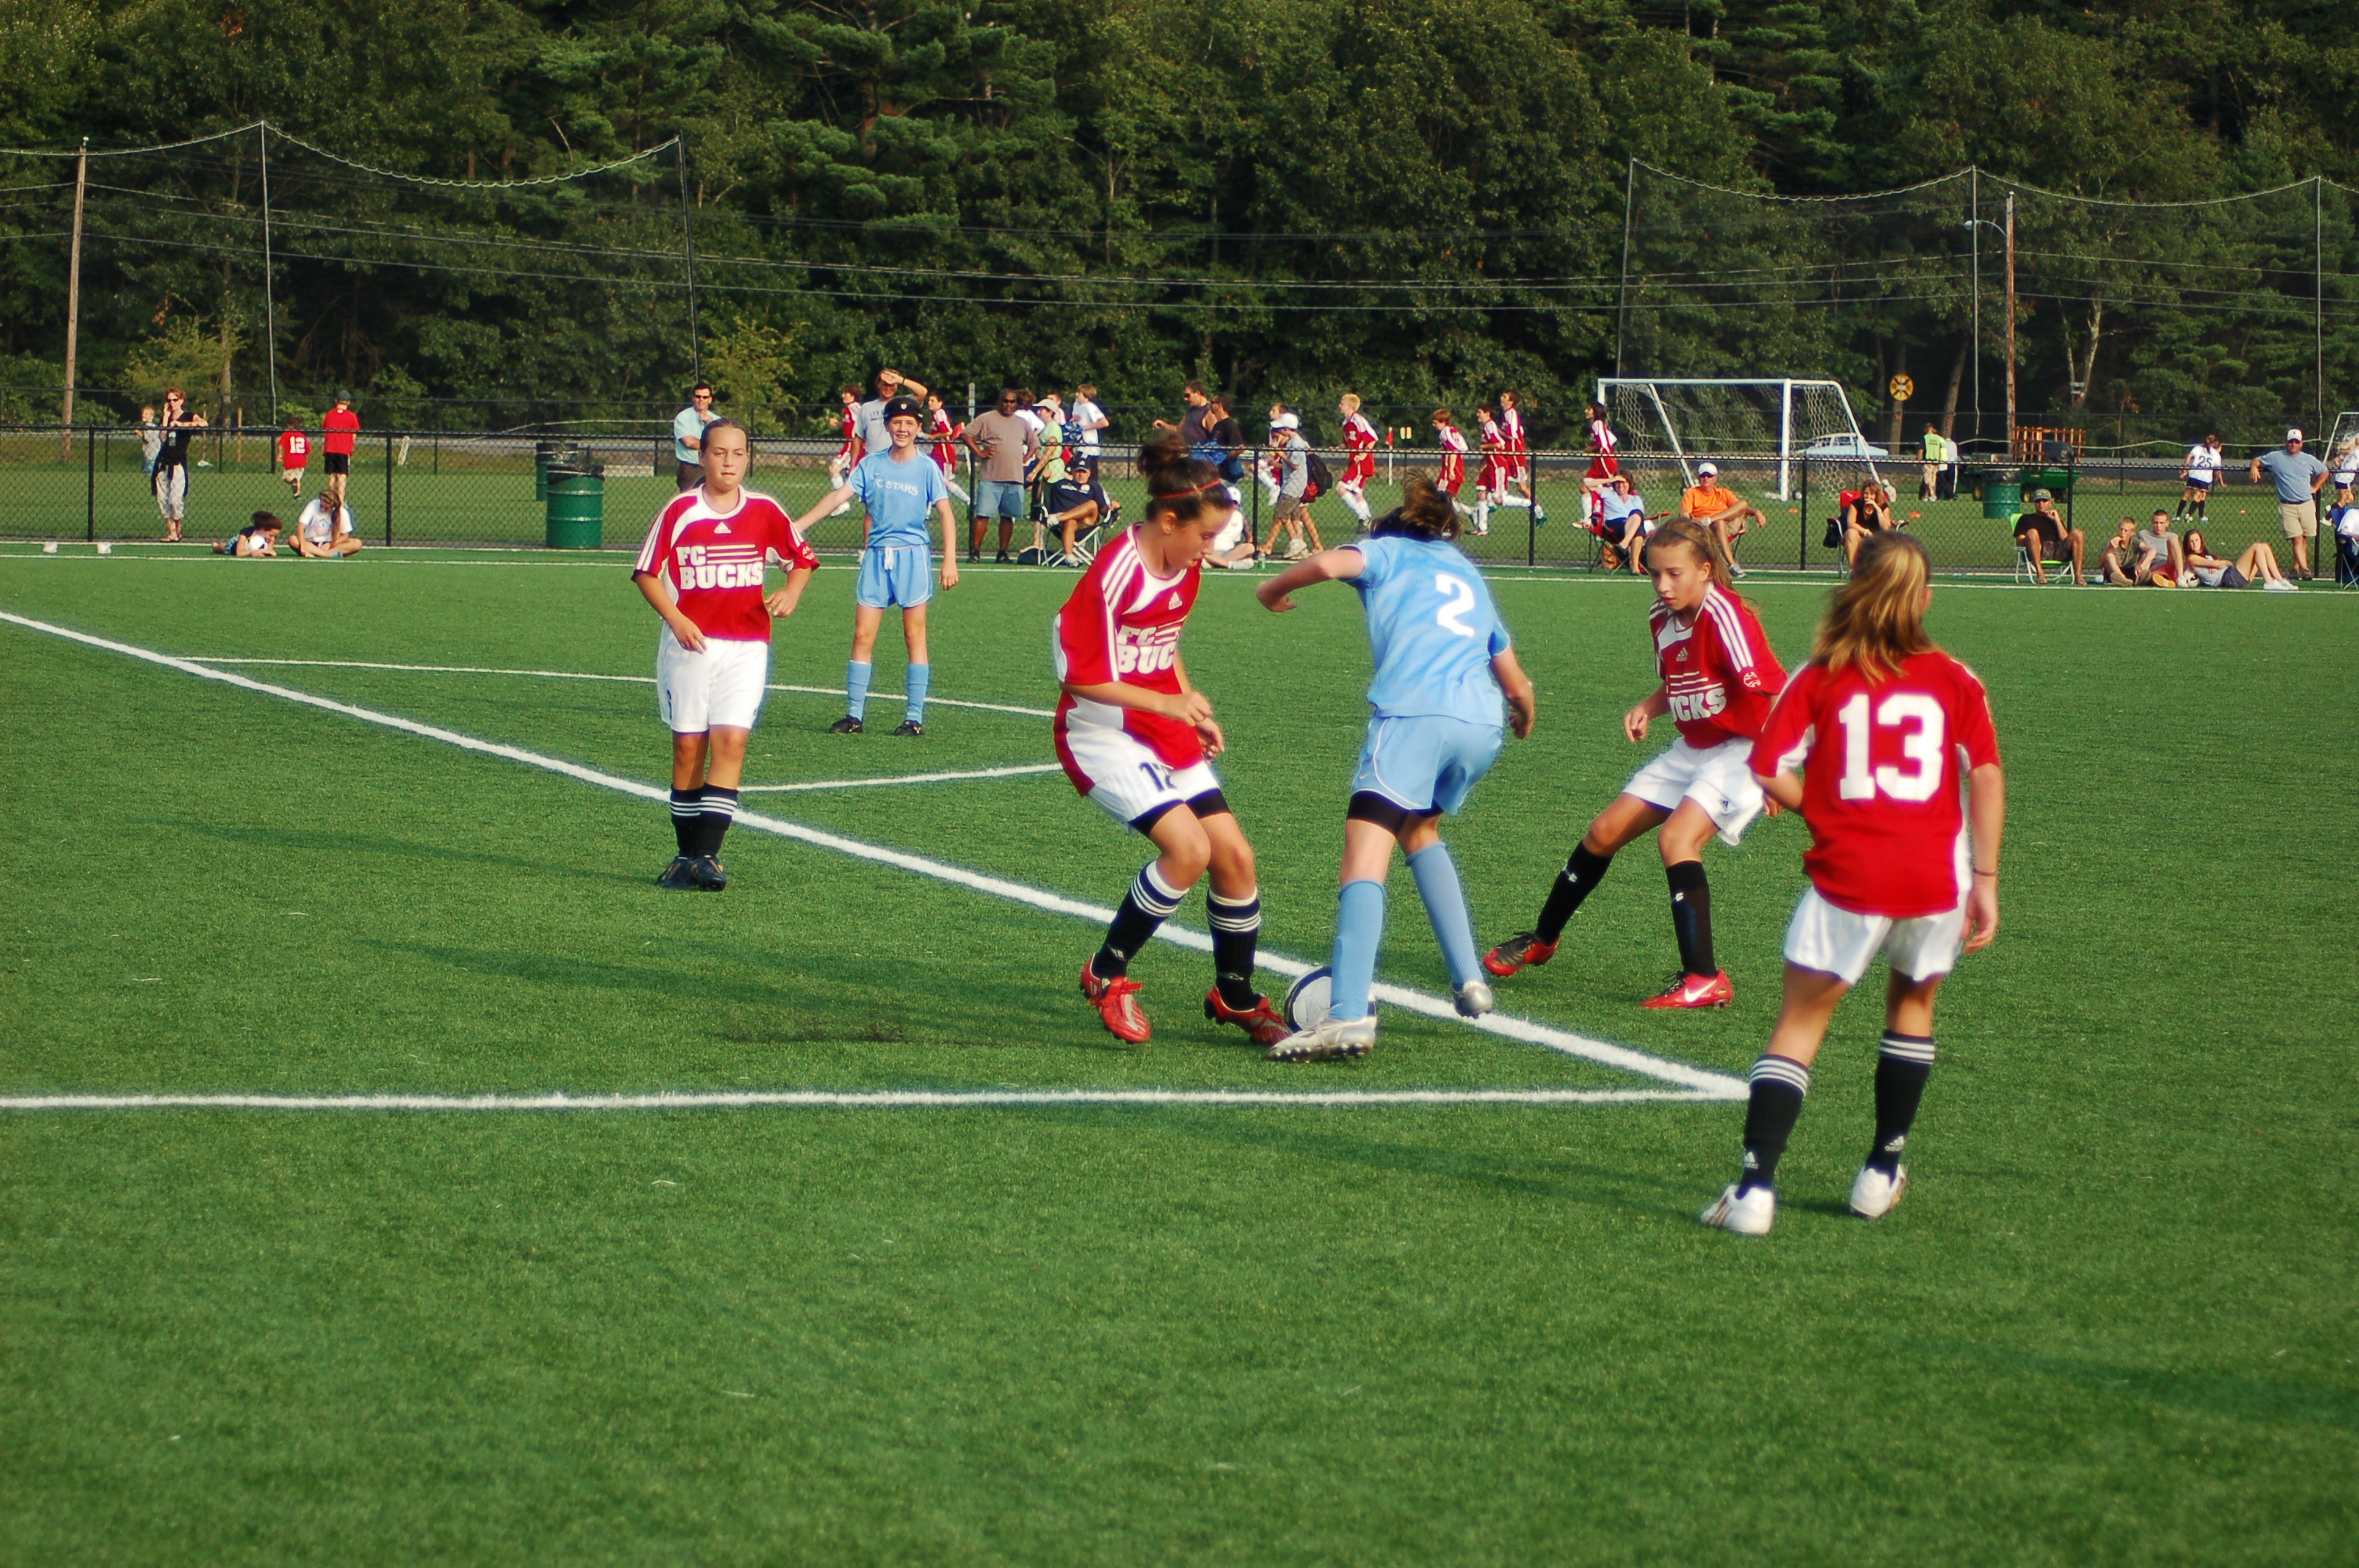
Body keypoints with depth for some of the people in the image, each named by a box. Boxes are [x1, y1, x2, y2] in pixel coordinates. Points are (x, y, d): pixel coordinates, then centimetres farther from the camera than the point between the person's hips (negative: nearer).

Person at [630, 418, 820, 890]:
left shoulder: (764, 512, 3)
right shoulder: (679, 511, -2)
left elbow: (803, 559, 16)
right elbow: (646, 571, 1)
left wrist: (791, 593, -5)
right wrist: (674, 618, -13)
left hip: (746, 647, 0)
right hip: (689, 642, 0)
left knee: (731, 740, -13)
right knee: (688, 746, 2)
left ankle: (708, 855, -15)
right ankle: (687, 855, 12)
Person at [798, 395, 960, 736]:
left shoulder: (927, 468, -1)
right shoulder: (871, 464, 7)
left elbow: (946, 513, -6)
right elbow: (839, 494, 2)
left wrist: (950, 560, -16)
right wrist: (797, 525, -7)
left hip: (912, 556, -3)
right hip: (876, 555, 3)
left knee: (914, 636, 0)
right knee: (862, 636, 0)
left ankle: (915, 717, 4)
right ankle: (854, 715, 4)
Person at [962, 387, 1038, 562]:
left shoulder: (1022, 424, 17)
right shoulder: (987, 419, 2)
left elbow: (1034, 443, 29)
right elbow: (966, 435, -2)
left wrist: (1026, 459, 12)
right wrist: (980, 453, -9)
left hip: (1015, 479, 4)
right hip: (991, 477, -4)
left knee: (1008, 516, 5)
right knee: (983, 514, -9)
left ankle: (1003, 552, 12)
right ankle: (975, 551, -7)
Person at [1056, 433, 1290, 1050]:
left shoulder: (1186, 566, 3)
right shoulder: (1115, 573, -22)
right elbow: (1081, 676, -20)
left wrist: (1193, 707, 9)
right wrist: (1166, 703, -23)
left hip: (1165, 731, 8)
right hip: (1102, 732, -8)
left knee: (1235, 856, 2)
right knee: (1189, 847, -23)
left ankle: (1236, 997, 21)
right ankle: (1106, 976, -5)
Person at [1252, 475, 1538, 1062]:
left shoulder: (1390, 551, 19)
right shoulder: (1469, 575, 32)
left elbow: (1329, 563, -5)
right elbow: (1516, 685, 32)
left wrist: (1274, 589, 15)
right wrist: (1523, 717, 54)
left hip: (1413, 714, -6)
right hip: (1480, 727, 6)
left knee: (1365, 854, -12)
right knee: (1419, 829, 30)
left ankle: (1349, 1014, -31)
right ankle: (1468, 980, 20)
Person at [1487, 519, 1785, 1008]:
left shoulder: (1724, 617, -25)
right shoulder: (1662, 618, 1)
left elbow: (1774, 693, -27)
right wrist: (1647, 708, -2)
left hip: (1740, 751, -9)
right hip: (1693, 748, 9)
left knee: (1677, 837, -28)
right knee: (1605, 832, 10)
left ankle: (1705, 979, -25)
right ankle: (1542, 939, 31)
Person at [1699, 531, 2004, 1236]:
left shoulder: (1821, 678, 3)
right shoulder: (1956, 681, 5)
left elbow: (1767, 770, -5)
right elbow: (1986, 775, -4)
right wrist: (1985, 880, -3)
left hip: (1847, 877, -2)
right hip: (1935, 880, 2)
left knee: (1800, 1021, 3)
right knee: (1912, 1005, 25)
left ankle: (1756, 1185, -10)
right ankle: (1883, 1172, 28)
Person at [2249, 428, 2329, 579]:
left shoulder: (2309, 459, 11)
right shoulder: (2276, 457, 5)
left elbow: (2324, 472, 25)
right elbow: (2257, 461, 12)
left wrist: (2315, 487, 14)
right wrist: (2254, 468, -12)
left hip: (2307, 504, 3)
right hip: (2287, 507, -3)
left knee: (2304, 539, 5)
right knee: (2297, 539, -12)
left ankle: (2296, 568, 17)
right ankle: (2304, 568, -16)